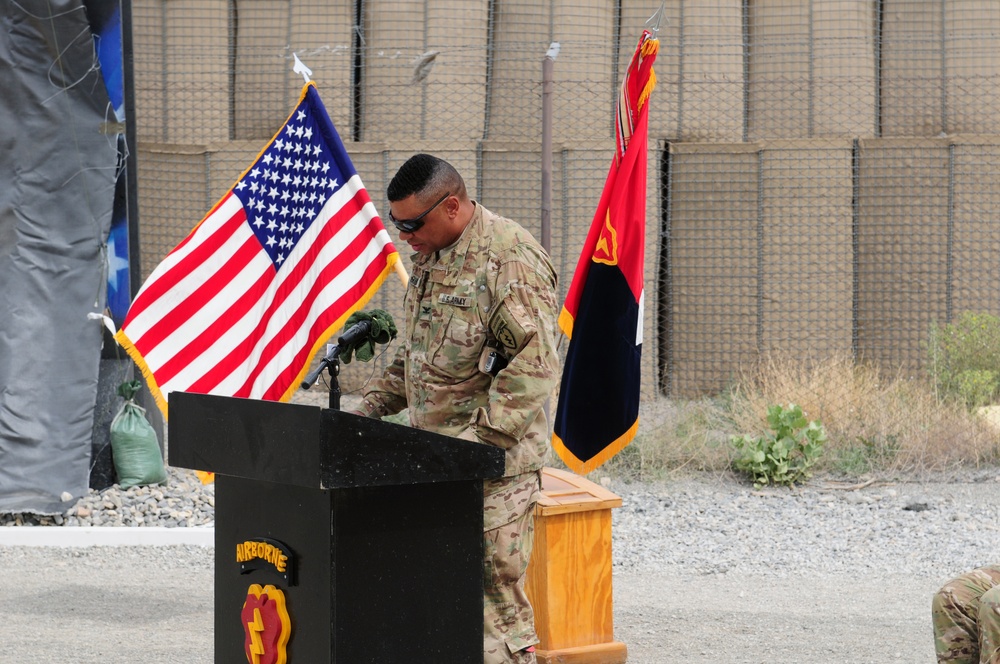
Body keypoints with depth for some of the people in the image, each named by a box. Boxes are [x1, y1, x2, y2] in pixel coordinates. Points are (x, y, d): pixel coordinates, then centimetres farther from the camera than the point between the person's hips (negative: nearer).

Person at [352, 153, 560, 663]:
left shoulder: (510, 258, -14)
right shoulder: (431, 257, 16)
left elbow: (534, 363, -20)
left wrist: (482, 440, -23)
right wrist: (374, 403, 16)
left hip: (493, 467, -9)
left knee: (492, 595, -8)